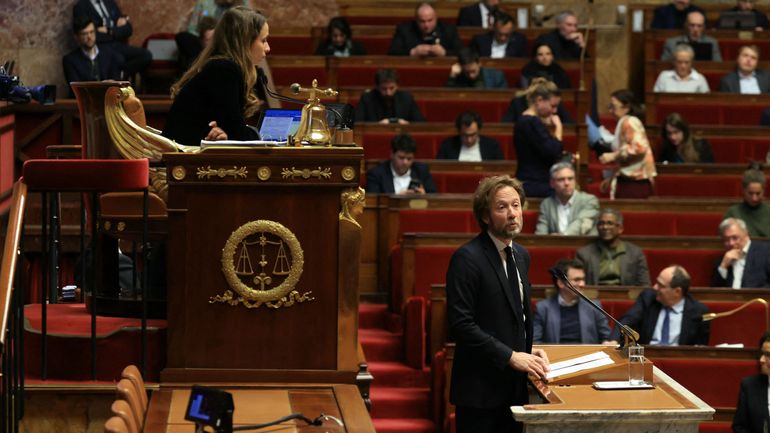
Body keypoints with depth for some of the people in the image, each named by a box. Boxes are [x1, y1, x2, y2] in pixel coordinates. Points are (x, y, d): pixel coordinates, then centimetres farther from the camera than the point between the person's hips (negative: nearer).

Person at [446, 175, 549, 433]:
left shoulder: (521, 256, 13)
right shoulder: (467, 258, -14)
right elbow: (461, 324, -20)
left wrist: (529, 350, 5)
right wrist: (510, 356, -20)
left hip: (515, 386, 7)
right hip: (480, 387, -7)